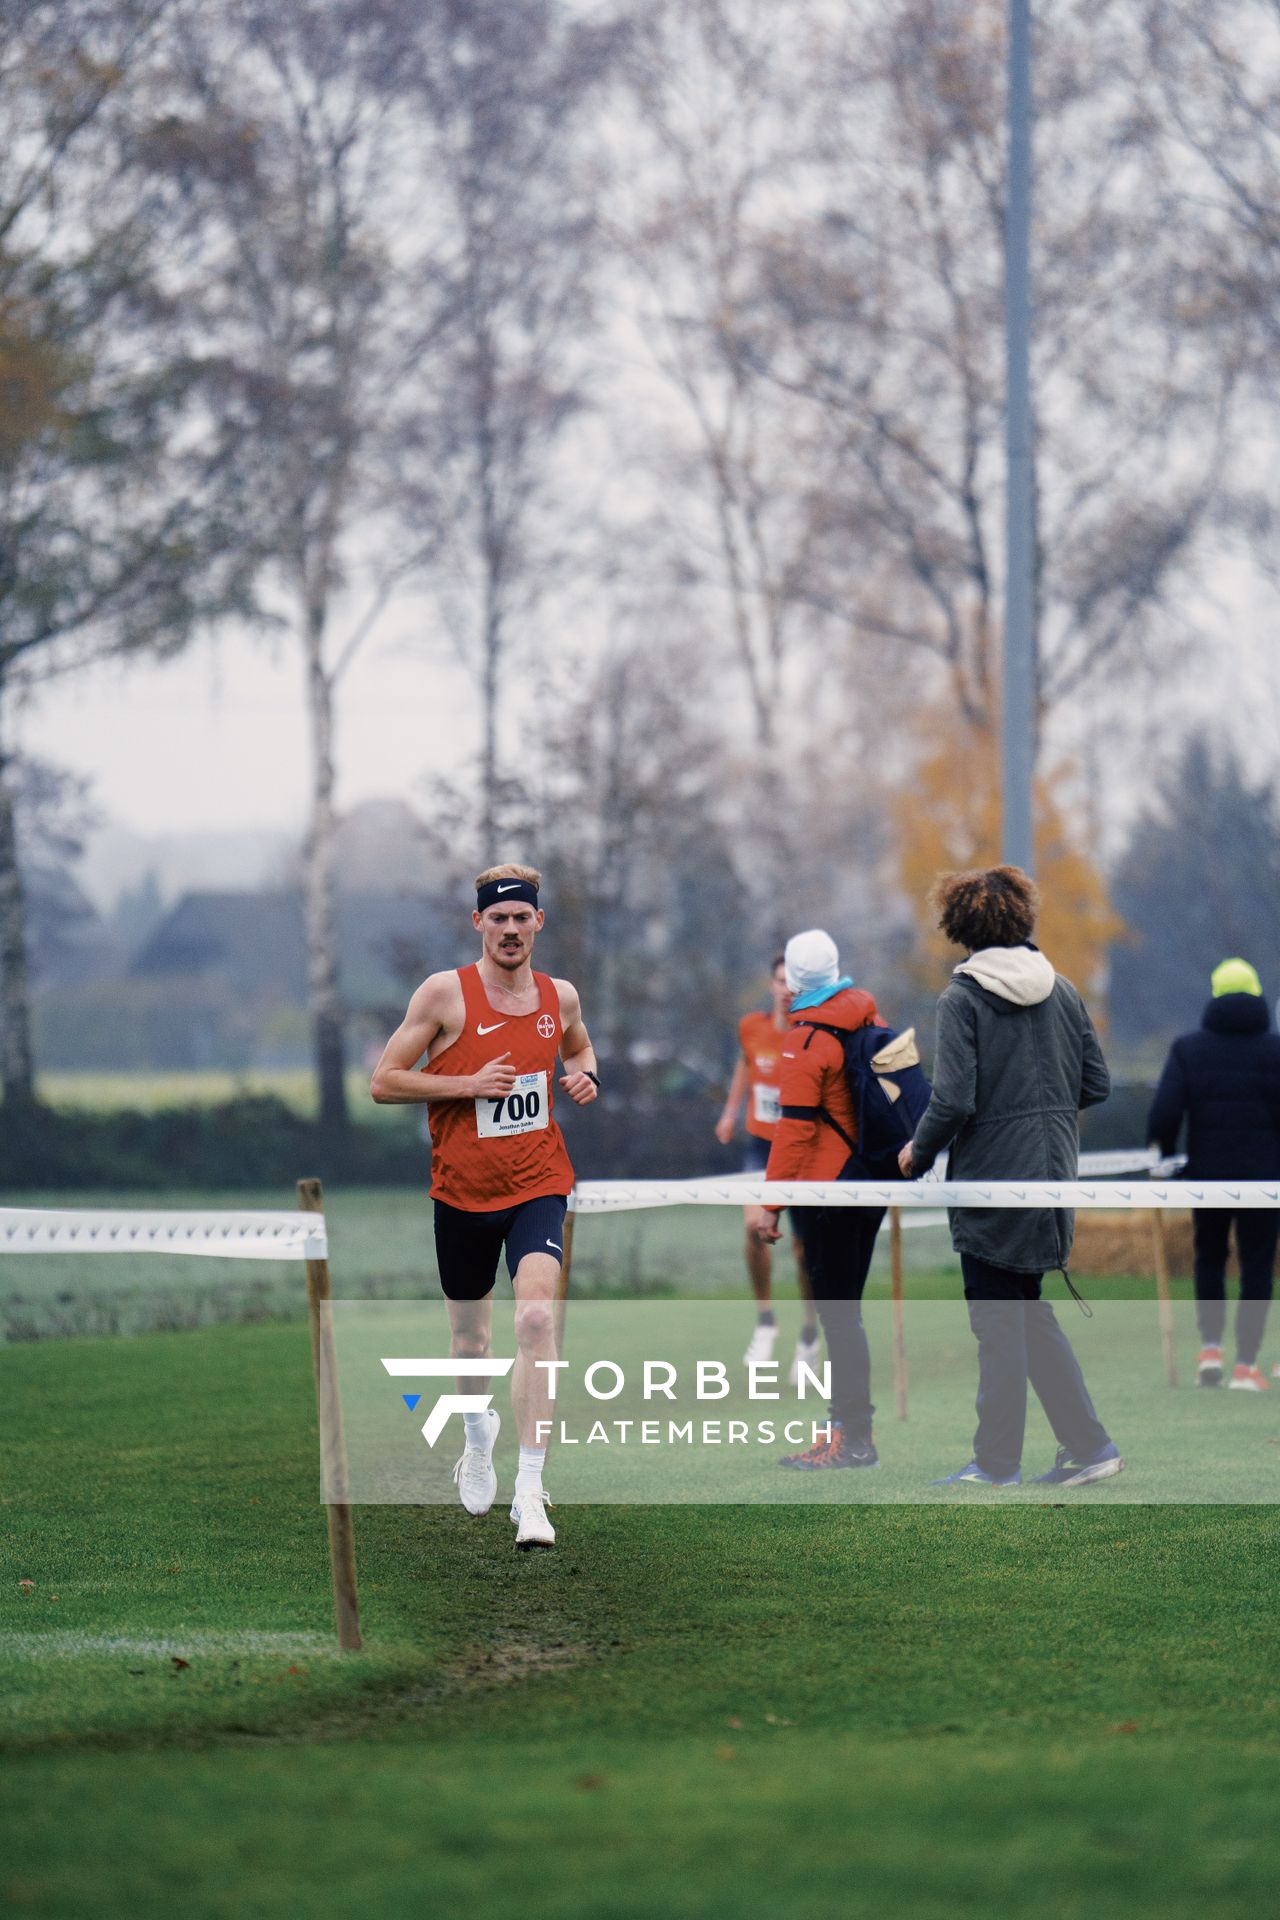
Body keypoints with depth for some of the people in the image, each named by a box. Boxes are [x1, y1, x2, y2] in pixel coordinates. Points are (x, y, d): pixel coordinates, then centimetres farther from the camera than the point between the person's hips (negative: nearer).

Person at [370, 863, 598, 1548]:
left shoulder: (560, 997, 5)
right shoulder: (445, 993, -7)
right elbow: (383, 1082, -7)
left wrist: (583, 1075, 4)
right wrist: (469, 1084, -17)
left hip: (537, 1186, 1)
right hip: (462, 1190, -1)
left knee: (537, 1318, -21)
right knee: (470, 1339, 13)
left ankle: (531, 1490, -21)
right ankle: (478, 1435, 48)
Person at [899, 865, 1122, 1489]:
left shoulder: (962, 998, -14)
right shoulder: (1061, 990, 4)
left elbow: (954, 1102, -19)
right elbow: (1096, 1085, 7)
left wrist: (918, 1152, -2)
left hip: (992, 1179, -6)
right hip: (1053, 1171, 6)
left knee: (998, 1321, 2)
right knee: (1030, 1312, 17)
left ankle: (997, 1465, 8)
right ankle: (1088, 1445, 12)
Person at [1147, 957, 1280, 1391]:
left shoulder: (1188, 1049, -1)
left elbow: (1164, 1114, -9)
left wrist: (1163, 1159, 6)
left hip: (1207, 1175, 1)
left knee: (1209, 1260, 19)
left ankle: (1210, 1347, 5)